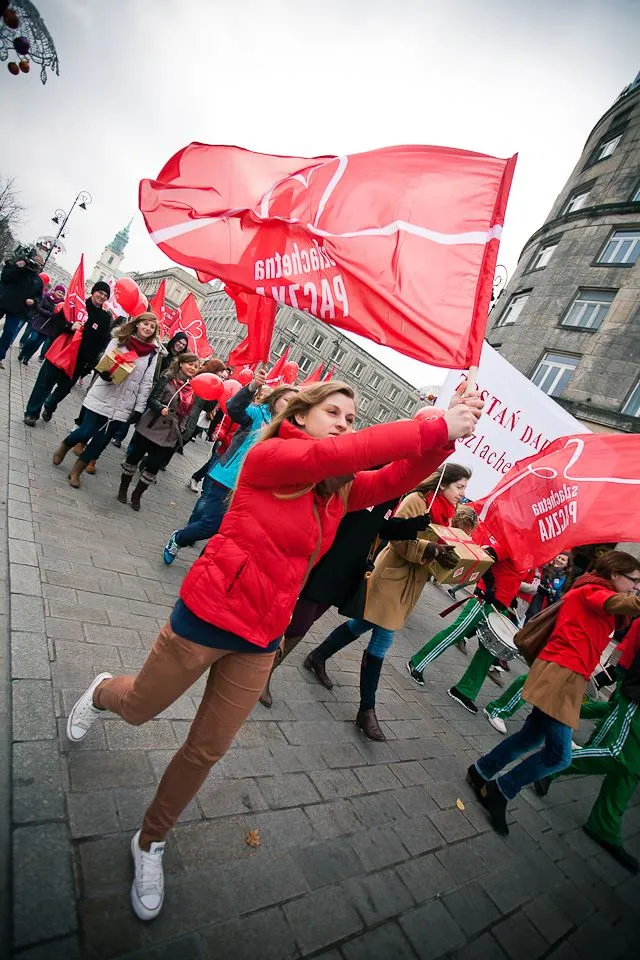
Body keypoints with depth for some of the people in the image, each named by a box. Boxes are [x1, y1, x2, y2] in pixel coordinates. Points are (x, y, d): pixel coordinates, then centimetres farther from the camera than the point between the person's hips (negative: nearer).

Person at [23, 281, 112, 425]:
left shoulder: (105, 318, 2)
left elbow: (102, 343, -2)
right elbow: (57, 319, 0)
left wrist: (90, 363, -11)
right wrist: (69, 326, -21)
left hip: (79, 360, 1)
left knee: (64, 388, 12)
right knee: (45, 382, 2)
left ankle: (49, 408, 37)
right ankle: (32, 412, 14)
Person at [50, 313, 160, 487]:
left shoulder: (153, 353, 3)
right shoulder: (119, 341, 1)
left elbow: (146, 383, 3)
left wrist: (139, 408, -1)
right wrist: (105, 374, -25)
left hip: (123, 405, 2)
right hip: (102, 397, -1)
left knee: (101, 440, 6)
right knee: (86, 432, -1)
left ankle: (77, 470, 24)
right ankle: (64, 447, 32)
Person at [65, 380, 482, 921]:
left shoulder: (341, 491, 1)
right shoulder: (268, 457, -17)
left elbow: (402, 476, -12)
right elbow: (331, 452, -36)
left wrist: (447, 434, -29)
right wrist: (437, 427, -37)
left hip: (260, 643, 5)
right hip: (207, 617, -5)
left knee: (208, 750, 18)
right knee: (138, 710, 21)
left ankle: (150, 843, 45)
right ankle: (102, 694, 59)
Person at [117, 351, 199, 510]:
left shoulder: (193, 388, 6)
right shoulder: (168, 378, -8)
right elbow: (152, 399, -13)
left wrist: (180, 434, 13)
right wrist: (161, 408, -32)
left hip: (170, 435, 4)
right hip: (150, 428, -4)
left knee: (154, 466, 6)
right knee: (134, 457, 10)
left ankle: (137, 495, 25)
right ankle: (123, 489, 31)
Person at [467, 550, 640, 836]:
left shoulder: (588, 593, 20)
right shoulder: (594, 591, -10)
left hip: (563, 676, 10)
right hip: (562, 676, -10)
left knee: (533, 736, 20)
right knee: (558, 755, -7)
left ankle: (481, 772, 34)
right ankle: (500, 792, 8)